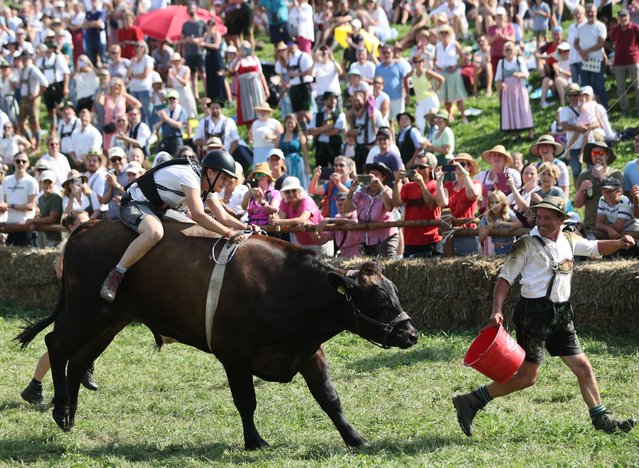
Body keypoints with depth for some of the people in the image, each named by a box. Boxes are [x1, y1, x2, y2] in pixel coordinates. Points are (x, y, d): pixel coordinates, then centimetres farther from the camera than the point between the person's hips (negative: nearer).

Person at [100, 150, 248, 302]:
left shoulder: (207, 185, 4)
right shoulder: (190, 177, -26)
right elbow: (198, 216, -35)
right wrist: (230, 233, -37)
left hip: (156, 209, 11)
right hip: (134, 203, -11)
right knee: (155, 232, -40)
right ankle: (115, 276, -32)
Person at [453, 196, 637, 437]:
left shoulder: (569, 241, 11)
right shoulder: (527, 244, -8)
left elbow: (595, 248, 28)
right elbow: (505, 278, -8)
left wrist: (618, 243, 7)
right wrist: (497, 311, -20)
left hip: (561, 315, 7)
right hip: (534, 313, -7)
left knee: (582, 367, 7)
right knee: (527, 376, -9)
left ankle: (601, 419, 18)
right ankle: (470, 402, -1)